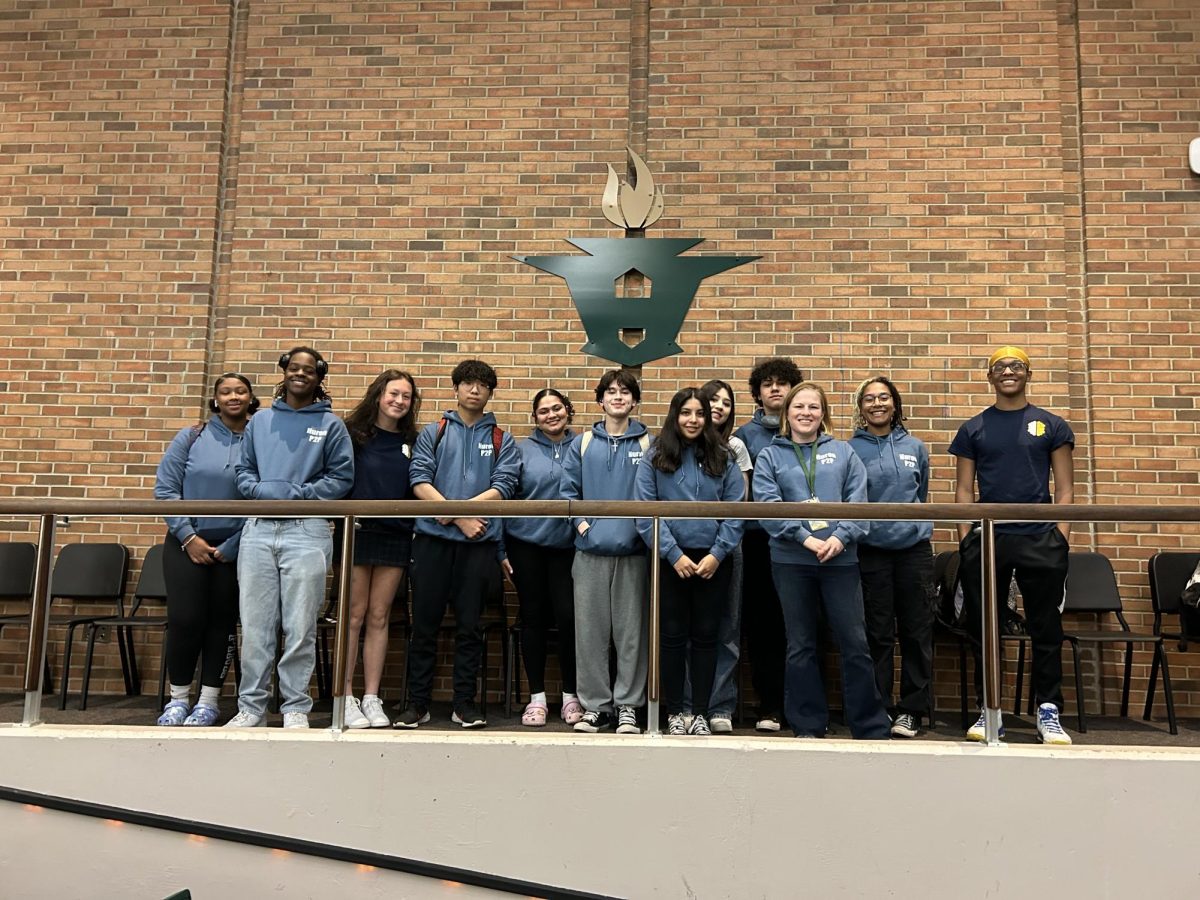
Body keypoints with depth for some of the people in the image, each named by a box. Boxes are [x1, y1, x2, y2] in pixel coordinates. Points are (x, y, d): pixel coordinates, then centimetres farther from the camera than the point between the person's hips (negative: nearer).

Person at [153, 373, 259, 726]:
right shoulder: (192, 437, 2)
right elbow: (164, 488, 0)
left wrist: (231, 548, -11)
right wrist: (189, 537, -7)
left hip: (233, 548, 0)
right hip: (186, 543, 0)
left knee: (222, 622, 5)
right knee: (184, 619, -3)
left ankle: (208, 701, 17)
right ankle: (178, 698, 14)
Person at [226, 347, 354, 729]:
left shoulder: (331, 425, 5)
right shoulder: (260, 421, 14)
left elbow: (341, 478, 0)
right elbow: (243, 470, 13)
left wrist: (298, 493, -10)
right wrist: (260, 490, -7)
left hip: (307, 531, -2)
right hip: (259, 529, 3)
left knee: (300, 628, 0)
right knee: (254, 626, 5)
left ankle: (296, 707, 11)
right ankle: (251, 706, 15)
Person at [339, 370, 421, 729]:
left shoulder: (411, 441, 10)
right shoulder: (353, 433, 0)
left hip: (395, 536, 3)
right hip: (358, 532, -3)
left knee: (379, 618, 6)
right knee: (354, 616, 0)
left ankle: (371, 697, 12)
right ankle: (347, 697, 8)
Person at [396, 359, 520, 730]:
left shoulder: (501, 440, 10)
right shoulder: (433, 433, 9)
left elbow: (502, 488, -4)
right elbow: (419, 481, -3)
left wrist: (452, 511, -13)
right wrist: (460, 517, -12)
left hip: (479, 544, 0)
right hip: (432, 539, 0)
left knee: (470, 626, 5)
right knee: (425, 624, 4)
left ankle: (464, 703, 13)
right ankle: (417, 703, 12)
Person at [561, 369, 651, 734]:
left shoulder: (648, 444, 5)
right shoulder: (583, 443, 8)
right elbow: (568, 489, 7)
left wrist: (644, 526, -9)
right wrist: (581, 523, -5)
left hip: (633, 551, -1)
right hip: (590, 551, 1)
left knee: (631, 631, 3)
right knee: (590, 631, 5)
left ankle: (627, 705, 13)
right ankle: (595, 705, 15)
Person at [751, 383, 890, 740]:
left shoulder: (843, 452, 11)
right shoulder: (770, 456, 7)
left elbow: (858, 501, 1)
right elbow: (768, 506, -5)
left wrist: (841, 537, -15)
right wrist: (805, 538, -16)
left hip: (840, 559, 0)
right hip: (791, 562, 0)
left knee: (855, 643, 1)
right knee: (800, 646, 7)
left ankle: (872, 728, 11)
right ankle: (808, 726, 17)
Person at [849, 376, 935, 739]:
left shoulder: (915, 447, 9)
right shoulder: (851, 450, 0)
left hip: (915, 548, 2)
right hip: (871, 550, -2)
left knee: (917, 632, 4)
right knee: (877, 634, 3)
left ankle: (911, 709, 14)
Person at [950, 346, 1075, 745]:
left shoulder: (1052, 426, 8)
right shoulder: (972, 429, 10)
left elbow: (1065, 489, 5)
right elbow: (964, 490, 7)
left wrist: (1061, 536, -6)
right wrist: (965, 539, -3)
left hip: (1040, 539, -1)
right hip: (985, 539, 1)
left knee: (1046, 630, 3)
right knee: (984, 629, 5)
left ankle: (1048, 712, 11)